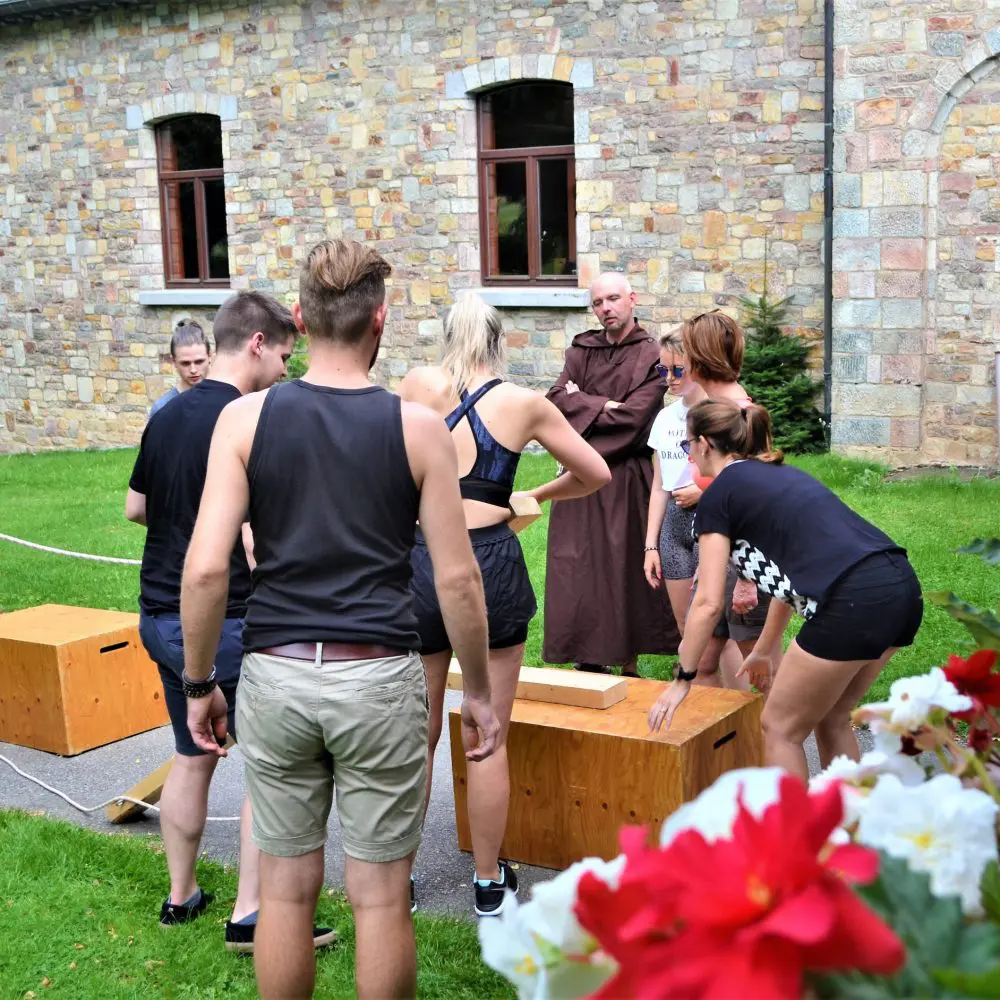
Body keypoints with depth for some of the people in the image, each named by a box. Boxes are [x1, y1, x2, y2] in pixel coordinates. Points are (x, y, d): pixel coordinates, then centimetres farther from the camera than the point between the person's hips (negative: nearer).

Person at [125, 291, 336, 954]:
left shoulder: (167, 416, 8)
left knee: (193, 755, 20)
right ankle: (250, 916, 4)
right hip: (223, 622, -8)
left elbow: (135, 507, 19)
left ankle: (181, 896, 30)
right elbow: (256, 542, -23)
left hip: (161, 617, 8)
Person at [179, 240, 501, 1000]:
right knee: (380, 895, 10)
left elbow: (206, 569, -8)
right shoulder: (418, 428, -4)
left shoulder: (245, 419, -2)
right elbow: (458, 579, -3)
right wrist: (479, 691, 9)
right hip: (379, 677, -1)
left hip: (276, 673, 2)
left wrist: (199, 684, 5)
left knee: (287, 887, 15)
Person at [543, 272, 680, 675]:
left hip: (627, 480, -4)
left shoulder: (652, 357, -4)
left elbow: (632, 417, -15)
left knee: (626, 570, 1)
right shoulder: (582, 350, 11)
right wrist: (604, 405, -14)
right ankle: (589, 660, 12)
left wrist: (581, 403, -5)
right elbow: (556, 399, -3)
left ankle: (629, 664, 10)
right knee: (579, 571, 3)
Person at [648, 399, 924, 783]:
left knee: (781, 727, 11)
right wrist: (763, 651, 45)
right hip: (902, 587, 8)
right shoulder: (779, 475, 28)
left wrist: (682, 680, 12)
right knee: (831, 719, 25)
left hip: (857, 602, -8)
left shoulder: (718, 495, 5)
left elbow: (708, 603, 2)